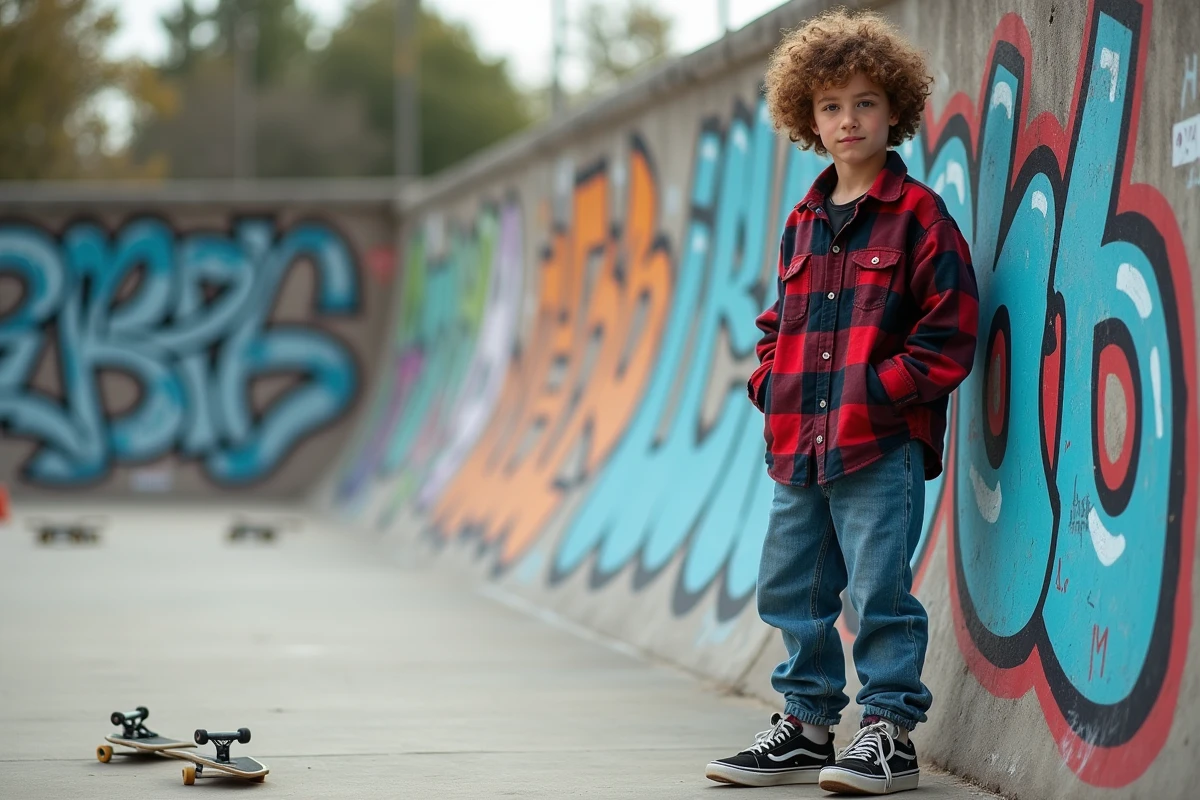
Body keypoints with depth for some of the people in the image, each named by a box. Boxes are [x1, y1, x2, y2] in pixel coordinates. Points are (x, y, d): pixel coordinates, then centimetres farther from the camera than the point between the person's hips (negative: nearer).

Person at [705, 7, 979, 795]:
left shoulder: (919, 214, -4)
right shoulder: (804, 223, 16)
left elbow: (949, 332, -8)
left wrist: (880, 392, -14)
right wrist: (771, 385, 8)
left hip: (883, 444, -7)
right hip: (800, 442, 7)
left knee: (879, 585, -8)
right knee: (791, 587, 11)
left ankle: (891, 731, 1)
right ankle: (806, 725, 22)